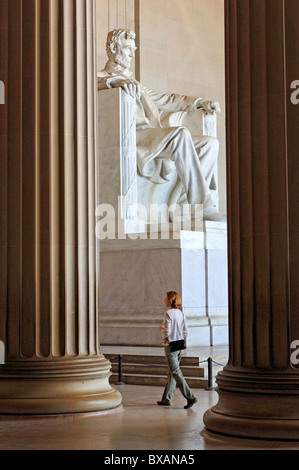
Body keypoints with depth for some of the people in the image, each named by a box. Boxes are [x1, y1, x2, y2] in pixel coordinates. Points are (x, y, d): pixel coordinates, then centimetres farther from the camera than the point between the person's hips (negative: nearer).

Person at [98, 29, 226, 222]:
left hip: (155, 138, 9)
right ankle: (203, 206, -36)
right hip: (134, 137, -9)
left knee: (210, 143, -8)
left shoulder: (134, 82, 37)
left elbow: (165, 99, 37)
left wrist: (200, 102, 25)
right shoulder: (103, 77, 11)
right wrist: (117, 81, -34)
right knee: (180, 133, -34)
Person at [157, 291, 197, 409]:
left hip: (170, 346, -8)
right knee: (171, 373, 14)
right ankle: (166, 399, 20)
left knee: (176, 373, -5)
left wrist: (161, 329, 1)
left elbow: (167, 333, -19)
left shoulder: (168, 314, -16)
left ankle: (190, 397, -11)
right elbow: (185, 333, 7)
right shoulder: (181, 314, 6)